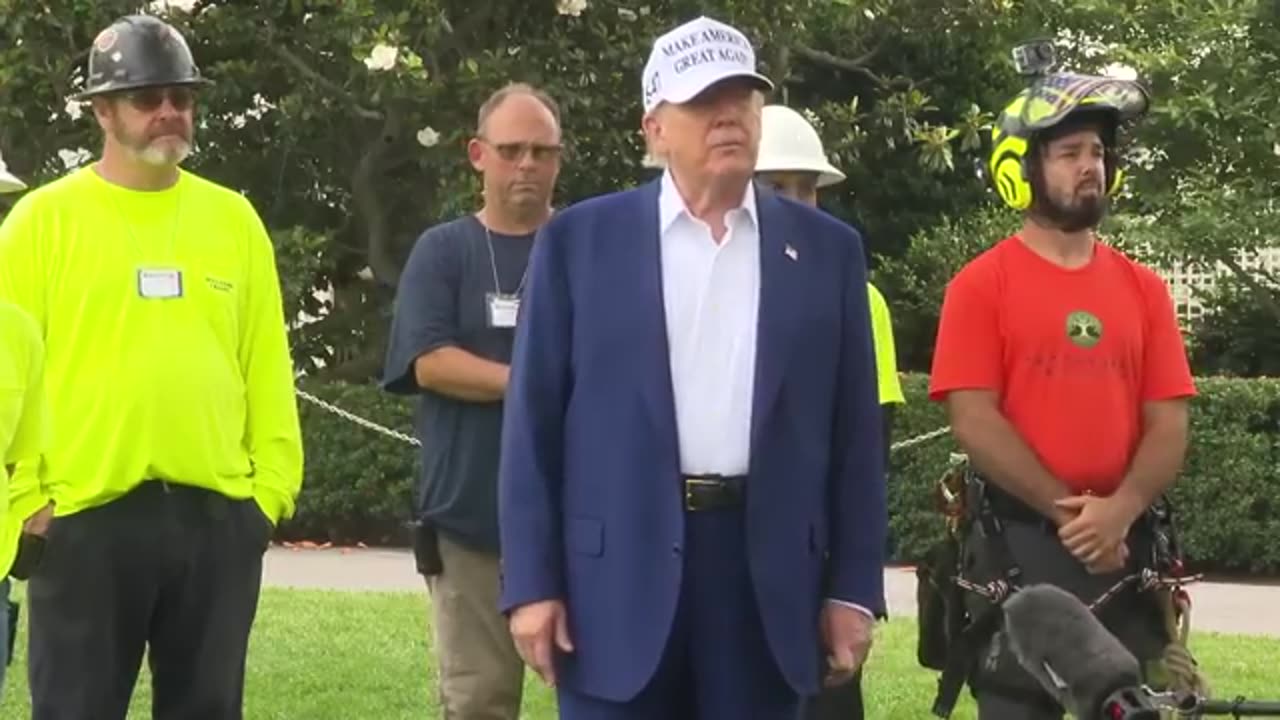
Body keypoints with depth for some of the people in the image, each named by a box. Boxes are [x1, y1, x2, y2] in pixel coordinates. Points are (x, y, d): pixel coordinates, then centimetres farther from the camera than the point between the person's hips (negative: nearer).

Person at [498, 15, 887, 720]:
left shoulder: (826, 249, 9)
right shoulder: (580, 240, 4)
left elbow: (852, 432, 9)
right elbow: (533, 422, 2)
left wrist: (853, 587, 4)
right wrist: (533, 582, -4)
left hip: (768, 574, 2)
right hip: (618, 570, -1)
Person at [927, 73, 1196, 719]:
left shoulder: (1143, 289, 9)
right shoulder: (981, 286, -2)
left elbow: (1168, 425, 3)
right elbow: (974, 423, -9)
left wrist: (1118, 511, -15)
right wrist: (1068, 511, -15)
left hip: (1123, 545, 4)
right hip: (1019, 544, -3)